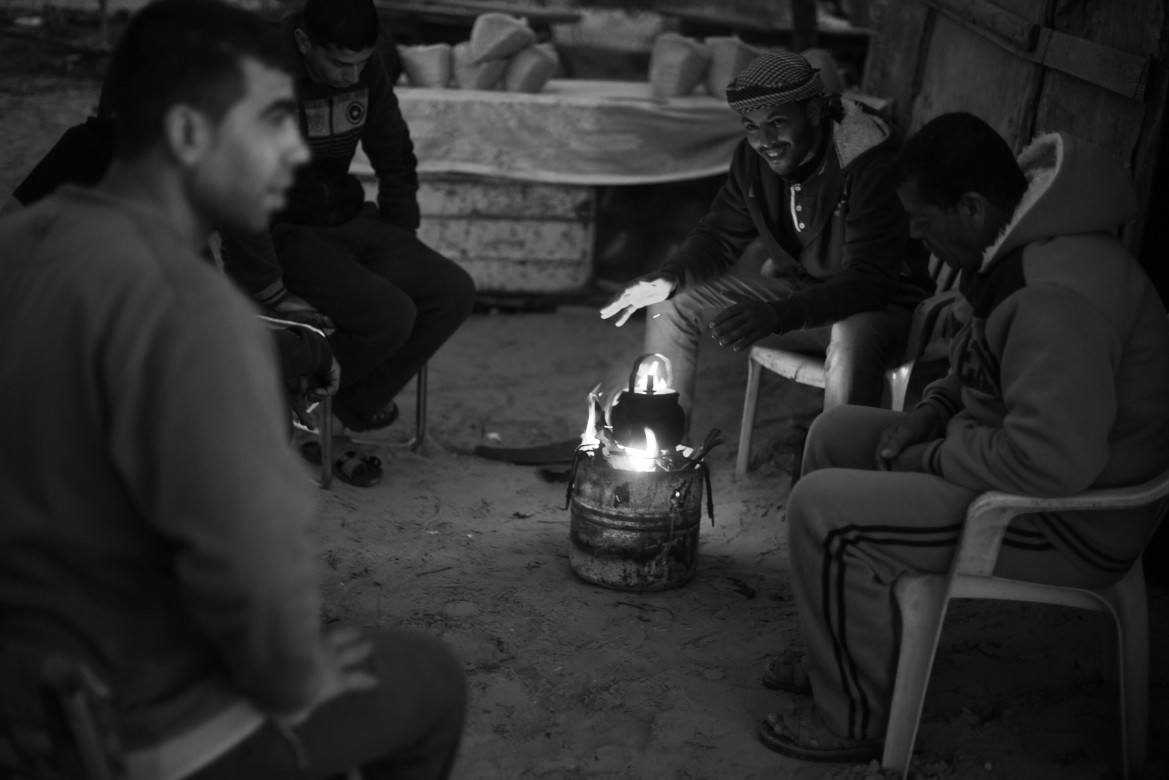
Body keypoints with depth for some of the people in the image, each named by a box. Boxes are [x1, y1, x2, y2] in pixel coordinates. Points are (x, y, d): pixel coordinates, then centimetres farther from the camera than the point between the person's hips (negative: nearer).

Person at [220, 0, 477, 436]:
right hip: (285, 232, -7)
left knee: (454, 292, -7)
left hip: (349, 219, 7)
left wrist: (402, 249, 8)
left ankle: (357, 403, 5)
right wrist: (269, 291, -22)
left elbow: (395, 158, 11)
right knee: (391, 314, -25)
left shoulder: (365, 69, -1)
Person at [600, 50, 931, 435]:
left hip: (883, 302, -7)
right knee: (672, 300, -2)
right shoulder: (753, 156, -6)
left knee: (853, 338, -42)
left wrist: (776, 316, -48)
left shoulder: (872, 162, -28)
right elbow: (719, 234, 5)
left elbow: (868, 280, -34)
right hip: (799, 291, 7)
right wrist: (668, 278, -17)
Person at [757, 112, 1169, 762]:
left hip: (1072, 523, -11)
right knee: (836, 433, 15)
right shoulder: (1025, 244, 3)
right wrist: (934, 410, 4)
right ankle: (846, 653, 24)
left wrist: (927, 460, -20)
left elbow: (1050, 462, -36)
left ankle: (854, 723, -1)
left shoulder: (1058, 296, -31)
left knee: (823, 511, -19)